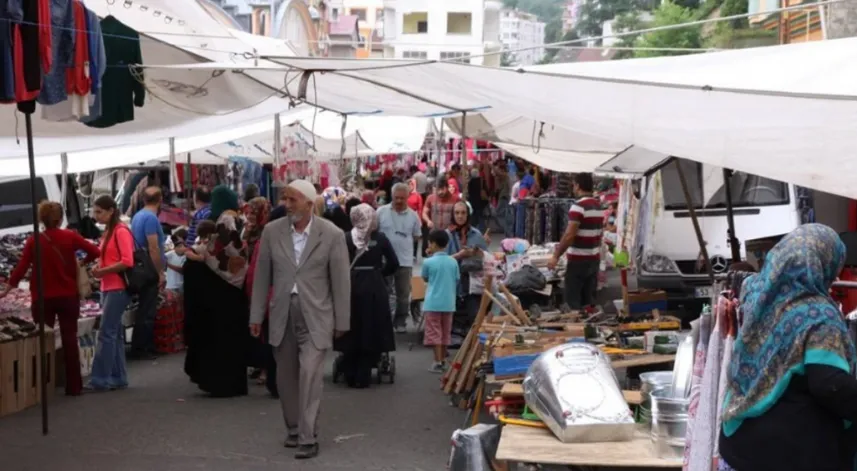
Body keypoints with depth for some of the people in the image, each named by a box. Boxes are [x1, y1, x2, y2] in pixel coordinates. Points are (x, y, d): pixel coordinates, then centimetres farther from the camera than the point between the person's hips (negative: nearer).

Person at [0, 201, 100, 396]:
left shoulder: (33, 241, -4)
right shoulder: (70, 237, -4)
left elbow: (21, 268, -4)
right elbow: (95, 252, -7)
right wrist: (83, 262, 13)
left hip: (43, 298, 0)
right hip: (68, 296, 0)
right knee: (70, 340, 6)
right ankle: (74, 386, 6)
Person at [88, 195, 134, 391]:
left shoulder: (121, 232, -10)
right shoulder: (108, 232, 15)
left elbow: (127, 261, -18)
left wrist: (103, 271, -16)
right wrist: (98, 268, 4)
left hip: (118, 288, -9)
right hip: (108, 288, 9)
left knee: (106, 334, -9)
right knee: (115, 334, 10)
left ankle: (100, 379, -8)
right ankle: (118, 378, 15)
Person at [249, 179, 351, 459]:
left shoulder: (332, 235, -7)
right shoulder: (272, 231, 0)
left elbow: (340, 280, -3)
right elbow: (262, 275, 6)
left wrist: (341, 321, -1)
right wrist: (257, 315, 6)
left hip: (315, 315, -3)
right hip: (282, 313, 3)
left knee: (310, 373, -12)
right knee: (286, 376, 11)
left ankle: (308, 437, -7)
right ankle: (293, 428, 27)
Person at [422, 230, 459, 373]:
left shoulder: (428, 262, -10)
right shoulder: (453, 262, 1)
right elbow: (456, 282, 8)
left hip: (433, 303, -4)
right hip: (449, 303, 4)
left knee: (435, 333, 1)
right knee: (445, 333, 14)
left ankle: (438, 363, -2)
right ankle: (443, 361, 21)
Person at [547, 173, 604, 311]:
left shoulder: (578, 206, -16)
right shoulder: (599, 206, 9)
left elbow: (569, 235, -20)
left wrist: (556, 256, -15)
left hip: (578, 260, -8)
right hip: (594, 259, 8)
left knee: (573, 301, -1)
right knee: (589, 300, 11)